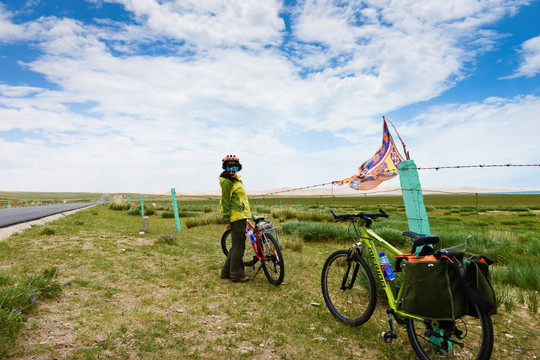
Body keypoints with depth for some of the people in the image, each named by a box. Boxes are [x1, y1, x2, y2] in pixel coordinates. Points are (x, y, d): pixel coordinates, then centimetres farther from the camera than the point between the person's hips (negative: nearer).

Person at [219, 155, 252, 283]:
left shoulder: (236, 181, 20)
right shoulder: (227, 182, -10)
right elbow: (225, 202, -15)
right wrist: (227, 220, -16)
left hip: (241, 217, 10)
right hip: (237, 219, -10)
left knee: (236, 247, 15)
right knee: (238, 247, -4)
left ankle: (226, 272, 24)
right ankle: (237, 275, 6)